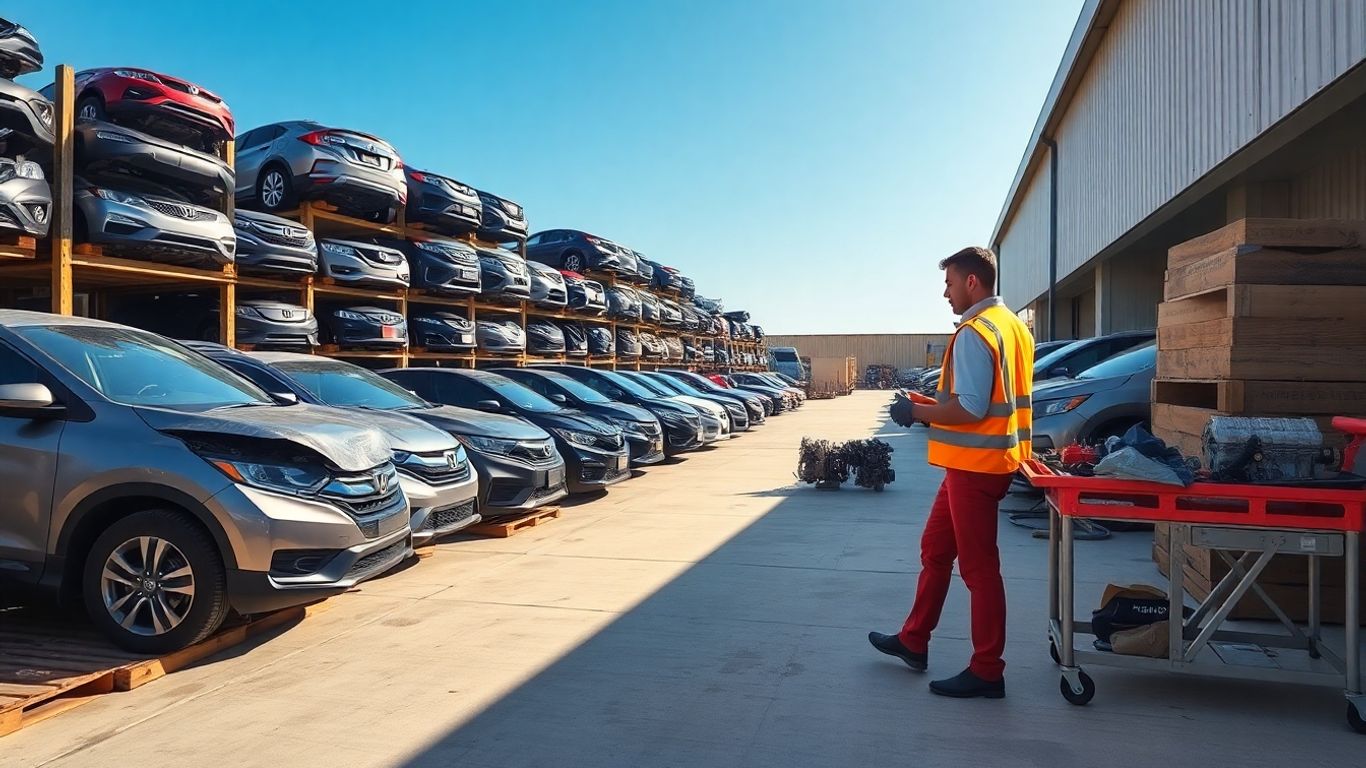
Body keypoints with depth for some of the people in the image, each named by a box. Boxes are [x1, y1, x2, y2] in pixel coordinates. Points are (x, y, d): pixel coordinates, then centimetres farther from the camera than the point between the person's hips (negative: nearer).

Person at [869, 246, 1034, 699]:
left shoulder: (974, 333, -17)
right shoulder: (1013, 326, 13)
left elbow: (970, 409, -23)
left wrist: (919, 412, -9)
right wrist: (935, 408, 14)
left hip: (974, 466, -10)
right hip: (988, 459, 10)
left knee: (979, 567, -1)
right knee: (935, 550, 18)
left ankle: (987, 672, 11)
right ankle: (913, 642, 30)